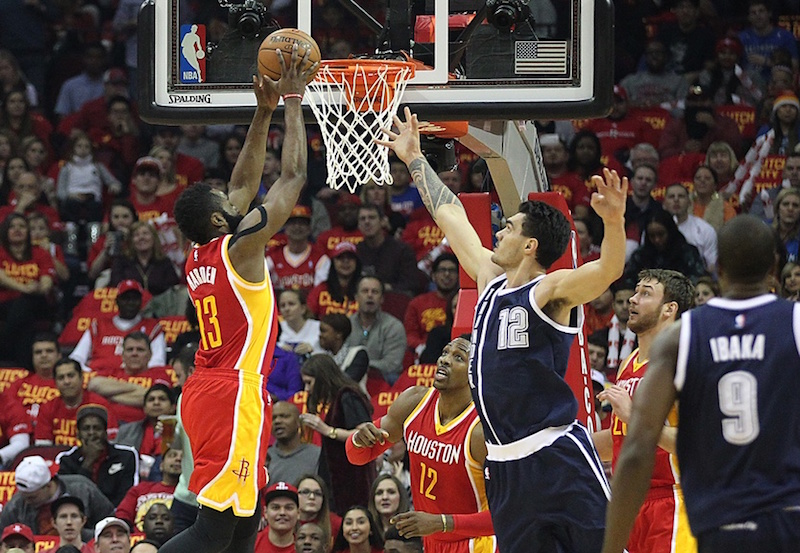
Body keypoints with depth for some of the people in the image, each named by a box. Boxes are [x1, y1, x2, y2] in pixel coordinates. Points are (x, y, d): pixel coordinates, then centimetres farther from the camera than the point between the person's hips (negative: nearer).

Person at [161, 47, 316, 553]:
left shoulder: (199, 256, 12)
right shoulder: (240, 245, -10)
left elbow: (245, 185, 23)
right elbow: (293, 177, -6)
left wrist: (264, 113, 22)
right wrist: (292, 103, 3)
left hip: (206, 392, 10)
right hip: (235, 394, -10)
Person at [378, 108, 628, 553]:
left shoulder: (551, 291, -8)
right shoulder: (492, 281, 14)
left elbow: (609, 270, -27)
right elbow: (450, 214, 25)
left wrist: (614, 221, -46)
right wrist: (415, 159, 33)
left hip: (557, 458, -8)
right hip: (506, 465, 8)